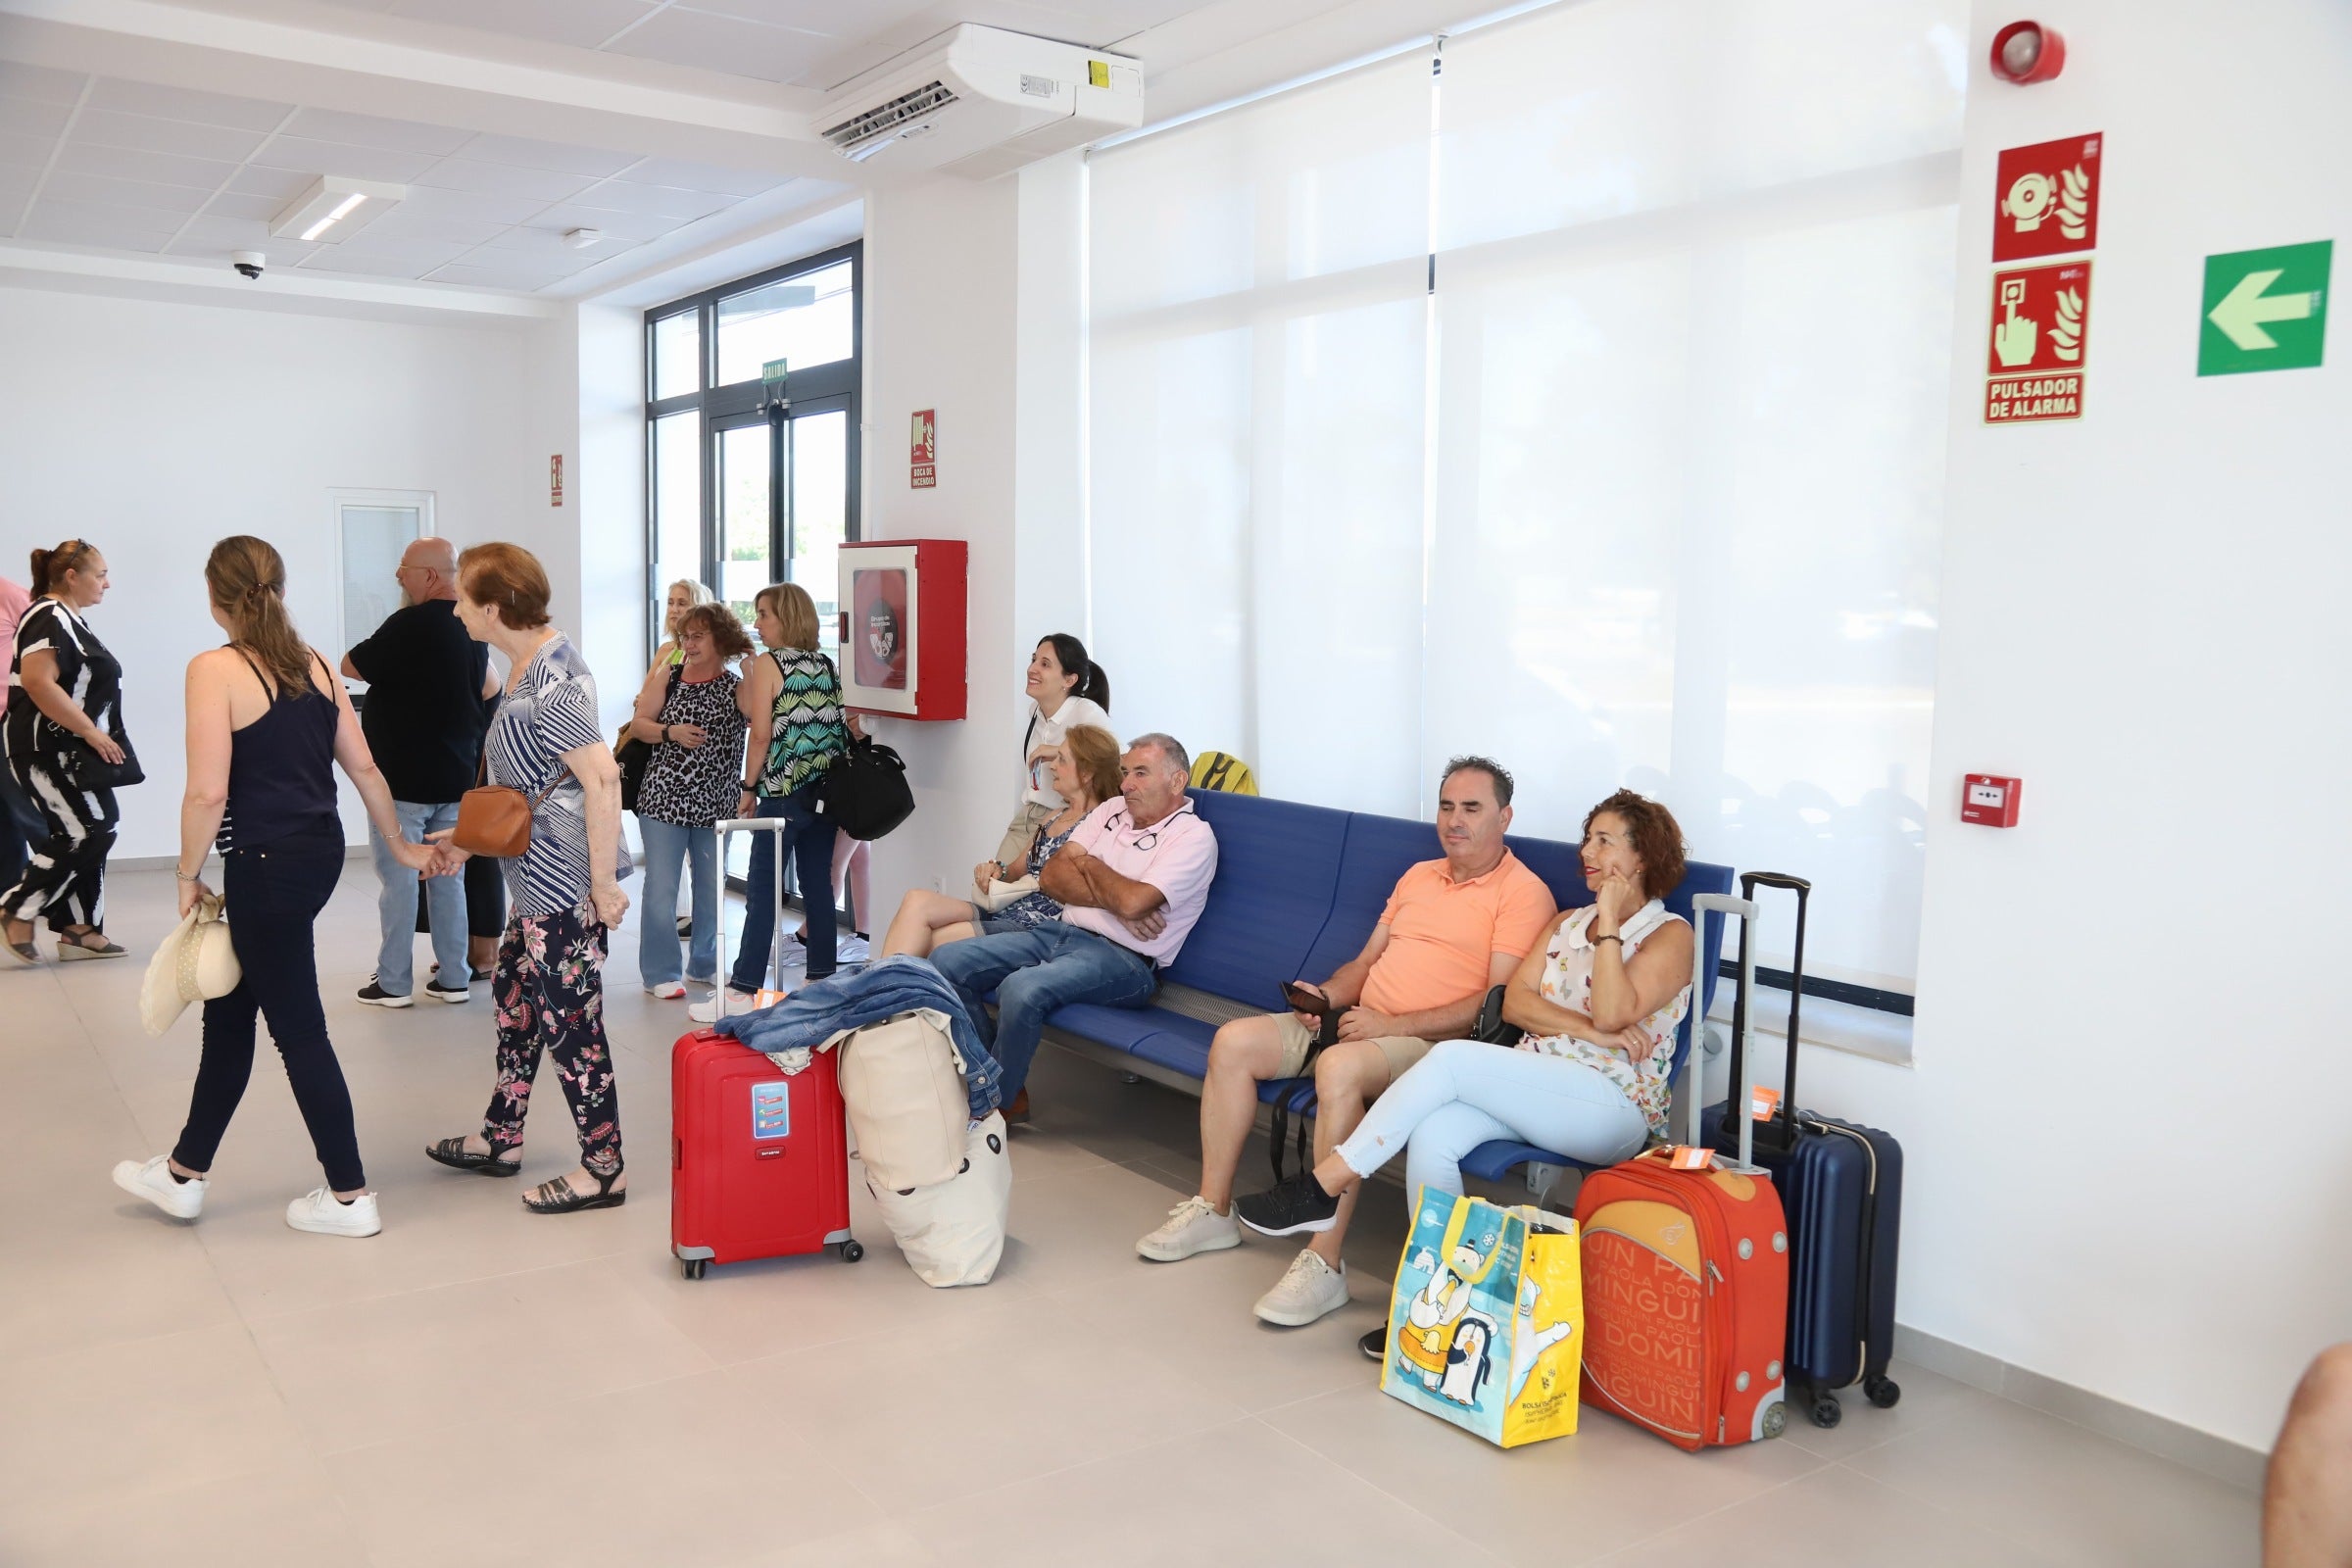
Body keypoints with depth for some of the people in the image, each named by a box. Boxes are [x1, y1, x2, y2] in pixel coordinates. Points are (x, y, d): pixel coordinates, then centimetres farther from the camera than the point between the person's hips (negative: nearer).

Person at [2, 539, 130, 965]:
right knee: (88, 833, -11)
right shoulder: (49, 618, -15)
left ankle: (78, 930, 14)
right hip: (46, 750, -10)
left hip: (71, 751, 10)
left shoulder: (69, 619, 16)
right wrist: (90, 731, -23)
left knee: (88, 836, 9)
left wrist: (95, 737, 20)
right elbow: (37, 682, -26)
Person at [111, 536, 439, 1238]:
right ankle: (186, 1172, 37)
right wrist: (400, 845, 20)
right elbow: (364, 767, 9)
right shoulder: (316, 663, 6)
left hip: (265, 864, -8)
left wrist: (188, 874, -4)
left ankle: (349, 1196, 14)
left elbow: (208, 792, -18)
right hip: (322, 851, 8)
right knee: (229, 1008, 21)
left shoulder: (216, 669, -14)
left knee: (297, 1028, 4)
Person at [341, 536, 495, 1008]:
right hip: (456, 775, 7)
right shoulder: (471, 627, 8)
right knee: (447, 877, 11)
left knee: (398, 879, 1)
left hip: (402, 778, -7)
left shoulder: (409, 625, -17)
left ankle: (394, 983, 7)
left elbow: (351, 666, -6)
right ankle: (453, 977, 15)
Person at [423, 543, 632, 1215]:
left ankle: (602, 1171, 13)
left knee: (569, 1018, 0)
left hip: (566, 881, -10)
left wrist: (603, 882, -24)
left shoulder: (549, 677, -20)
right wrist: (468, 838, 19)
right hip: (541, 877, 10)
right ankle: (500, 1139, 38)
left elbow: (601, 776, -27)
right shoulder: (527, 665, 11)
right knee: (514, 993, 21)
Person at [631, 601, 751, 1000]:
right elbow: (638, 725, 2)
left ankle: (705, 964, 28)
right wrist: (671, 732, -14)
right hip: (664, 798, -1)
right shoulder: (666, 678, 4)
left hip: (715, 803, 1)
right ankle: (659, 973, 8)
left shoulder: (735, 688, 1)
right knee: (661, 887, -1)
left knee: (712, 886, 12)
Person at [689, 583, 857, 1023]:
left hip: (782, 792, -6)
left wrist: (749, 788, -3)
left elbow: (762, 733, -11)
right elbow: (840, 726, 11)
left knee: (763, 889, -4)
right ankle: (823, 977, 15)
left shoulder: (768, 664, -7)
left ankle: (743, 990, -3)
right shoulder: (827, 666, 10)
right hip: (825, 789, 6)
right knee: (818, 884, 11)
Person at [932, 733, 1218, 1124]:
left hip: (1122, 959, -8)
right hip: (1059, 931, 8)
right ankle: (1001, 1078, 3)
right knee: (948, 961, -7)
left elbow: (1133, 901, -23)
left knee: (1022, 989, -34)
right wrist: (1114, 900, -10)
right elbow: (1051, 877, 5)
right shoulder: (1112, 810, 13)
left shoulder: (1194, 836, -8)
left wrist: (1088, 863, -3)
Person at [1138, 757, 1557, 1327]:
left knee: (1340, 1066, -38)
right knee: (1234, 1041, -7)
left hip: (1435, 1044, -8)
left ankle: (1323, 1264, -31)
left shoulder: (1524, 892, -5)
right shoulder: (1419, 876, 21)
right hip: (1362, 1024, 8)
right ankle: (1212, 1209, 3)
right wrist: (1326, 995, 1)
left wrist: (1394, 1024, -20)